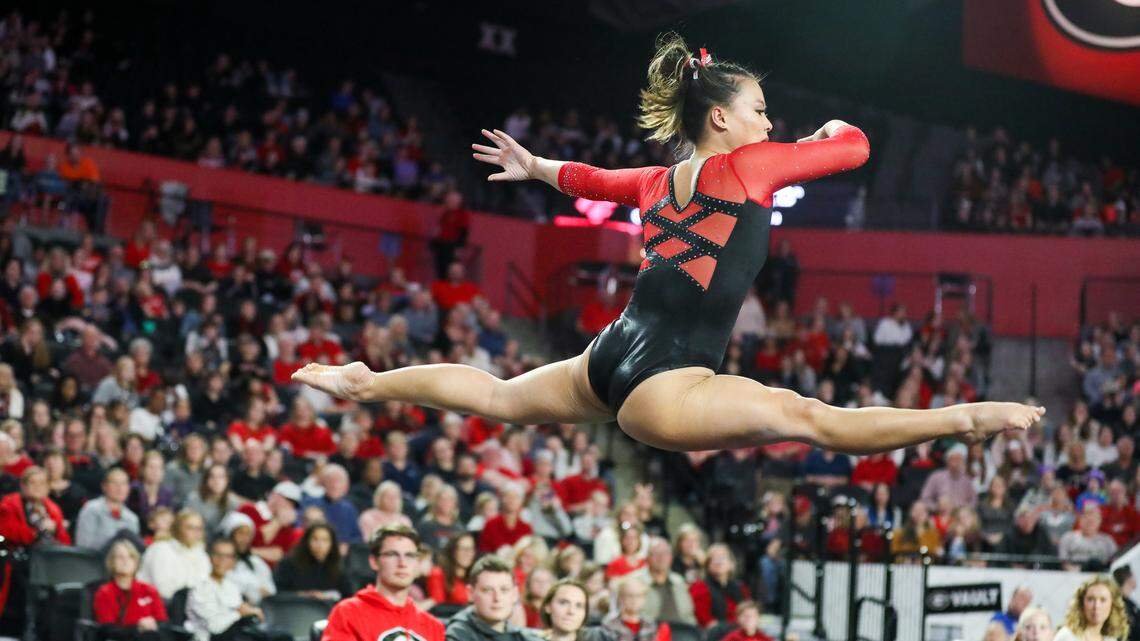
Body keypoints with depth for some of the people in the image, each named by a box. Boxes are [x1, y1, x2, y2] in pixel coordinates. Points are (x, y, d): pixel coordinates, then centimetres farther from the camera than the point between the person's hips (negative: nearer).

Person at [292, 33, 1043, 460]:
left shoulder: (661, 182, 16)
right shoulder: (747, 165, -4)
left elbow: (589, 178, 35)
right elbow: (857, 146, 3)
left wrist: (534, 167, 56)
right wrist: (832, 130, 27)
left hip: (602, 364, 8)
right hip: (662, 385, -8)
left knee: (497, 394, 28)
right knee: (818, 420, -21)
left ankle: (364, 382, 38)